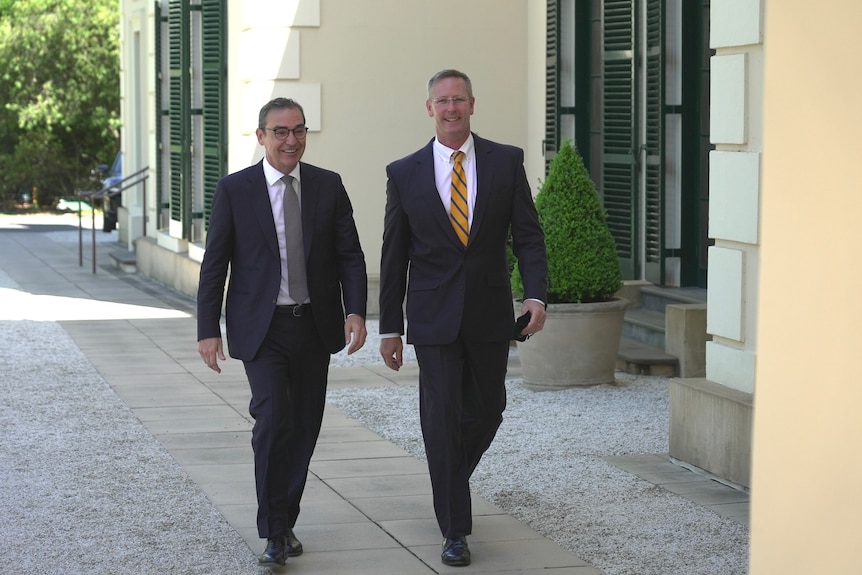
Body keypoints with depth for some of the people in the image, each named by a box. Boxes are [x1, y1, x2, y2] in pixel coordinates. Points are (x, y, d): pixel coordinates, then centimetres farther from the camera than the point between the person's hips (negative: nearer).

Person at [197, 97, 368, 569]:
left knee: (305, 428, 9)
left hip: (315, 326, 3)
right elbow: (214, 264, -1)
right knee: (274, 422, -16)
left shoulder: (328, 186, 4)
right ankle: (274, 534, -6)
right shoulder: (234, 189, -2)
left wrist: (356, 311, -9)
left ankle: (285, 521, 25)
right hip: (261, 330, -3)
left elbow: (350, 255, 5)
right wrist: (208, 330, -6)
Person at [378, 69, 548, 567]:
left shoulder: (507, 161, 1)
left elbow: (528, 233, 0)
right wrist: (390, 328, 3)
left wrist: (536, 293, -16)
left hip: (490, 315, 1)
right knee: (442, 417, -2)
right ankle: (455, 530, 6)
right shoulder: (405, 173, 1)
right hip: (434, 318, -1)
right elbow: (394, 257, 4)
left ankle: (450, 478, 43)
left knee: (487, 410, 13)